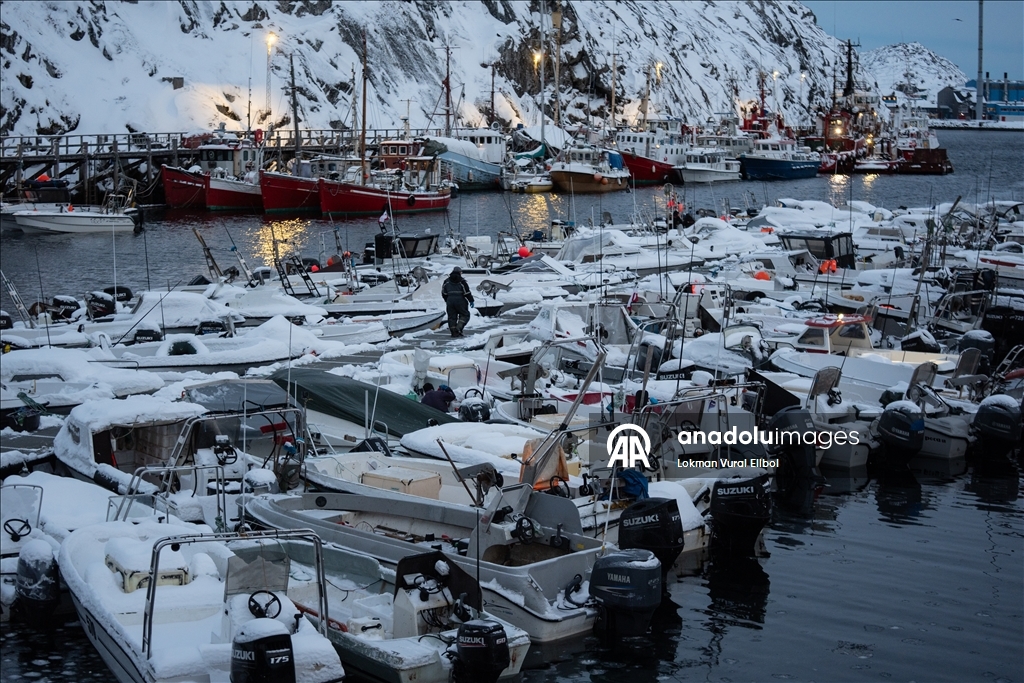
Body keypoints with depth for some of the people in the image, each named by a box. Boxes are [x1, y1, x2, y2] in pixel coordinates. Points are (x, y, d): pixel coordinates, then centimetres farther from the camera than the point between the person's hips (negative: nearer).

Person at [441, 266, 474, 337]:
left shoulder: (446, 281, 8)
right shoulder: (462, 282, -6)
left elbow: (444, 293, 14)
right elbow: (467, 292, -8)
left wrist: (447, 300, 26)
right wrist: (471, 301, 2)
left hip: (450, 301, 4)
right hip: (460, 301, -4)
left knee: (451, 317, 8)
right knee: (465, 315, 6)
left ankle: (454, 332, 4)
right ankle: (458, 328, -13)